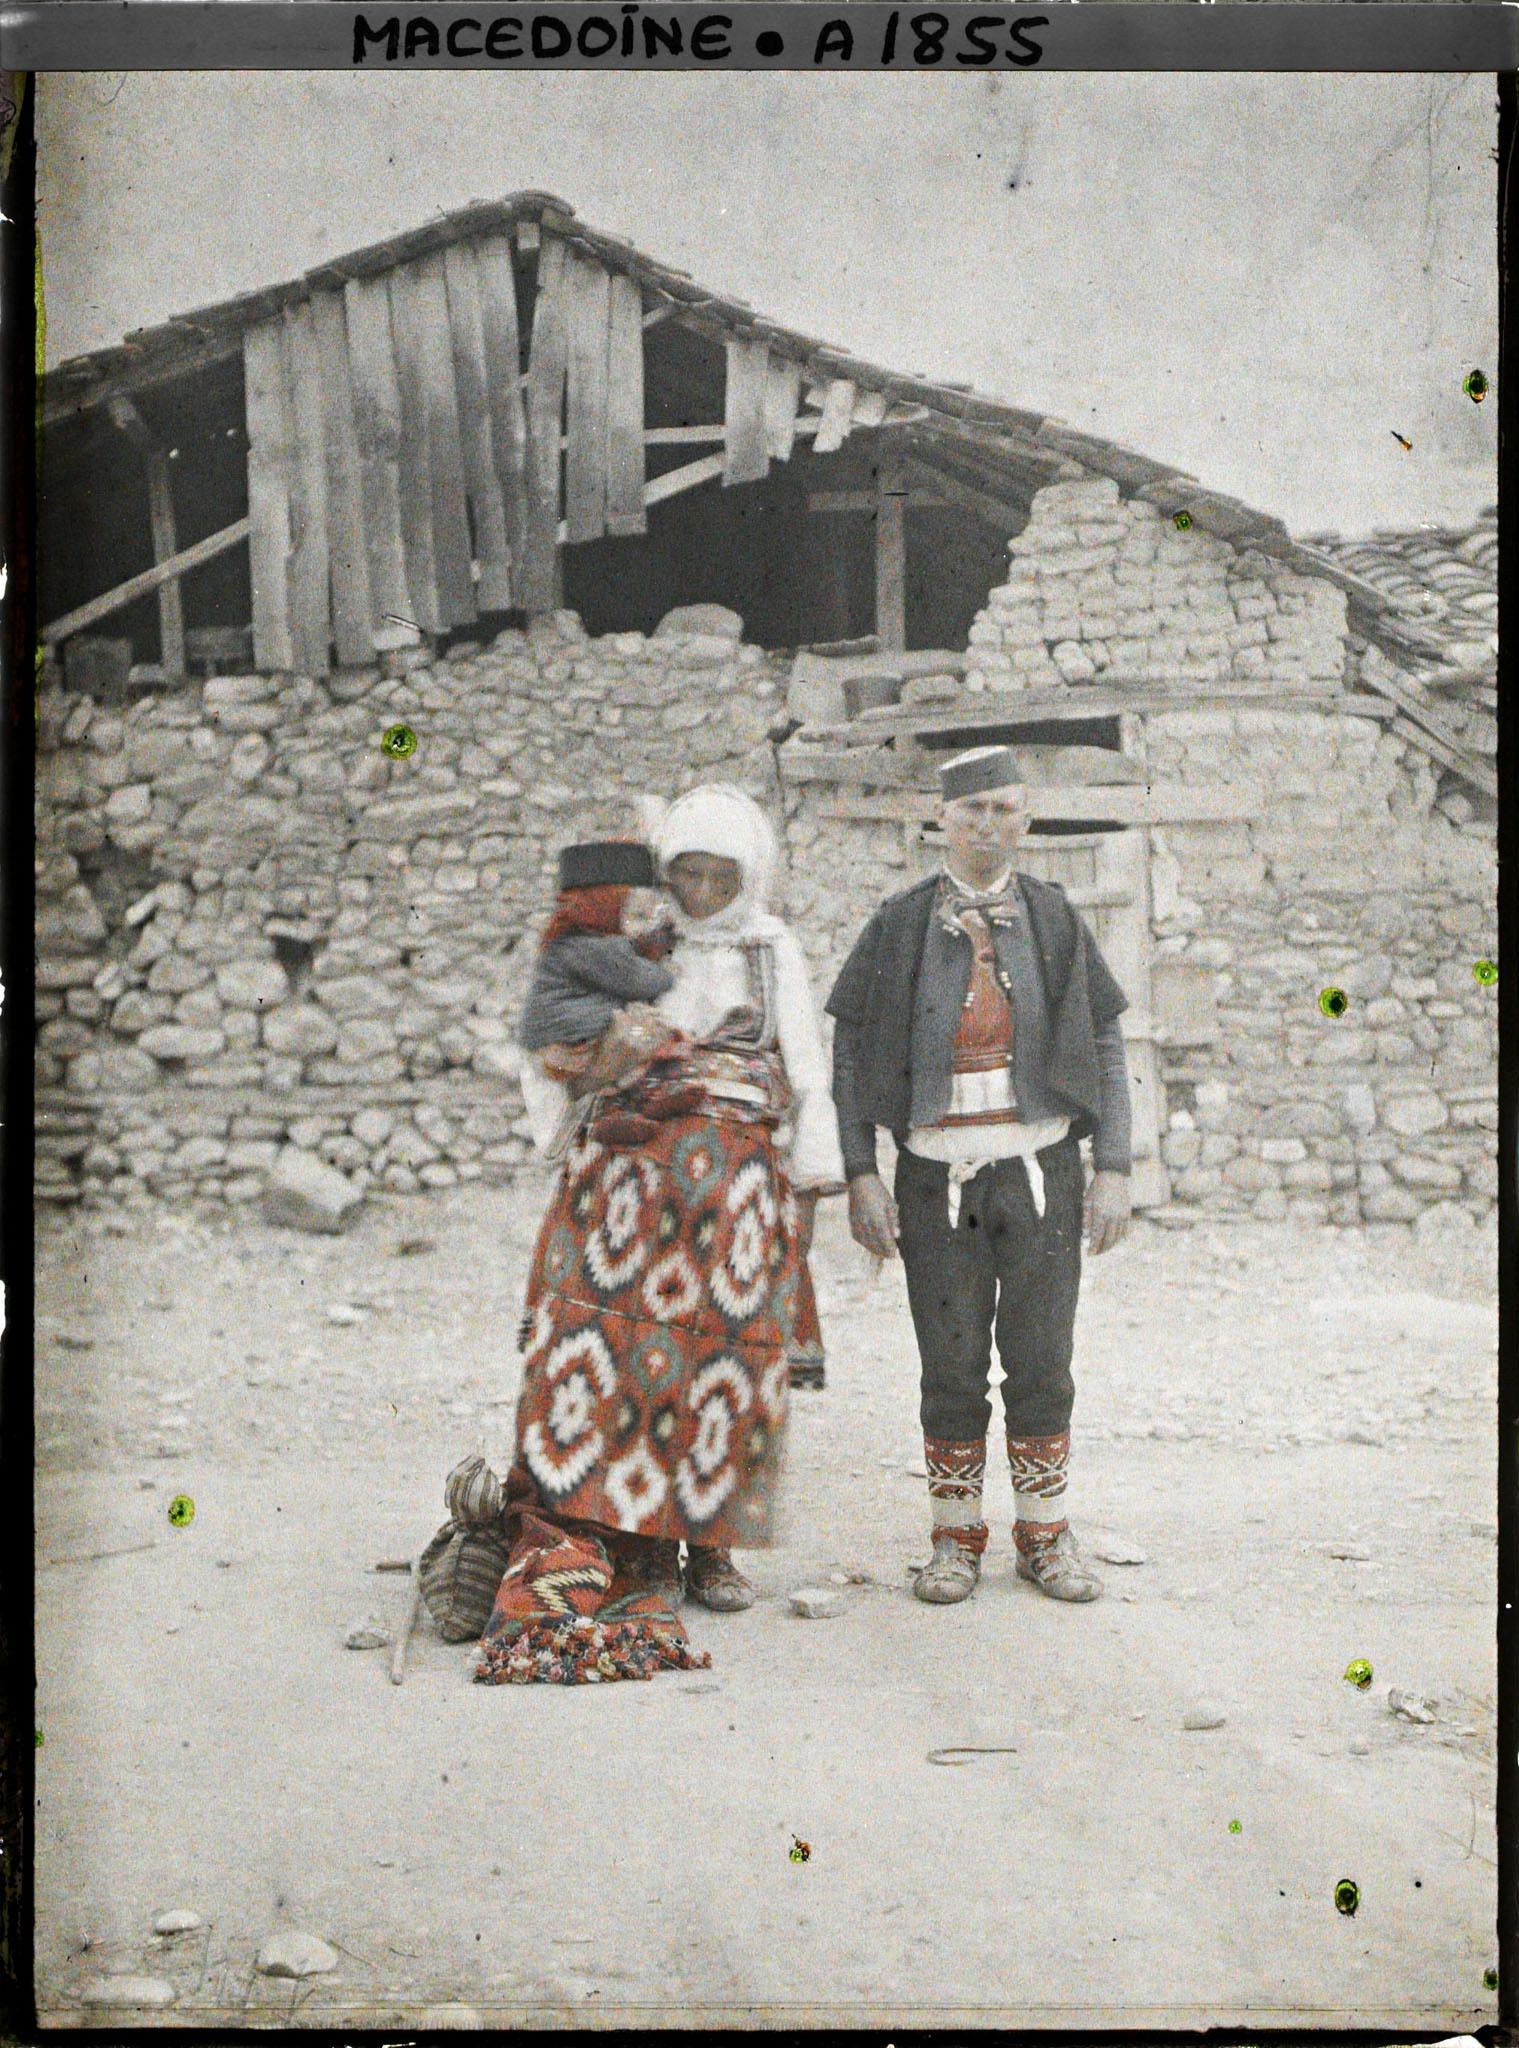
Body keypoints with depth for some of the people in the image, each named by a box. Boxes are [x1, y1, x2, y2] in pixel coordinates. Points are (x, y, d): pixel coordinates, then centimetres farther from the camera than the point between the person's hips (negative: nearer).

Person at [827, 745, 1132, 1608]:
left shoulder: (1054, 921, 4)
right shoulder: (899, 927, 1)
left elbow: (1106, 1047, 6)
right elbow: (850, 1053, 3)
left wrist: (1115, 1169, -2)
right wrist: (861, 1177, -5)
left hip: (1039, 1173, 1)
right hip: (938, 1178, 0)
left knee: (1042, 1365, 4)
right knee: (952, 1368, 3)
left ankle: (1047, 1538, 17)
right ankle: (957, 1541, 16)